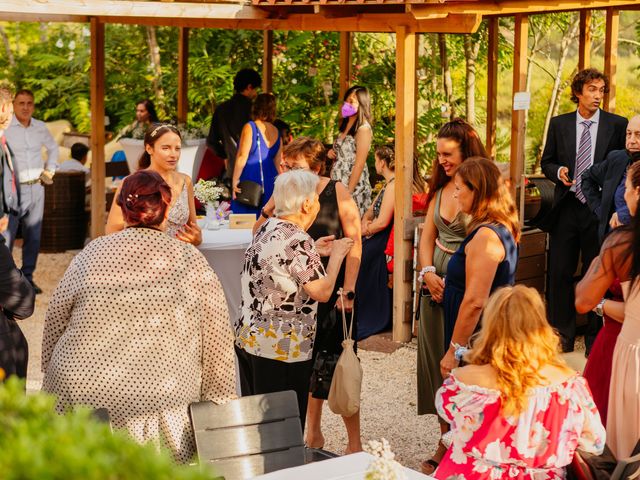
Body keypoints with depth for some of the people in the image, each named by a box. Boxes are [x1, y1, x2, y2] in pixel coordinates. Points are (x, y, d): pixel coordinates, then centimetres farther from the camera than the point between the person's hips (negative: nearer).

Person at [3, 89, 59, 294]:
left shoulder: (40, 127, 8)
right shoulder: (5, 128, -11)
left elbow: (53, 147, 27)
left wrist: (50, 170, 17)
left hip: (36, 188, 6)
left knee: (34, 237, 11)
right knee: (7, 237, -9)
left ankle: (27, 277, 21)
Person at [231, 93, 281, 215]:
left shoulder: (250, 127, -6)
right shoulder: (276, 132, 11)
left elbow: (242, 157, -11)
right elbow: (278, 163, 13)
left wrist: (235, 181, -8)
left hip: (250, 179, -6)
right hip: (270, 182, 6)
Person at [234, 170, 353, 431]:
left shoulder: (266, 228, 6)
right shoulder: (298, 241, -20)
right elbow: (322, 292, -16)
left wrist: (313, 251, 19)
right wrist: (336, 254, -2)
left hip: (247, 338, 9)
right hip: (282, 349, -9)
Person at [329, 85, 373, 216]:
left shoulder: (363, 129, -12)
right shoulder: (345, 125, 13)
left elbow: (359, 164, -15)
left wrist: (348, 192, -17)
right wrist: (332, 153, 4)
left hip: (354, 187, -8)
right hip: (337, 185, 8)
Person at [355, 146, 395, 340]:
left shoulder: (393, 186, -19)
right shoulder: (388, 185, 15)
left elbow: (382, 222, -24)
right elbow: (371, 210, 19)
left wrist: (364, 231, -7)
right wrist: (365, 221, -3)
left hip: (379, 245, -10)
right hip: (373, 242, 10)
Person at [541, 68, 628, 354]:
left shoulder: (617, 125, 0)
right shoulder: (559, 124, 6)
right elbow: (546, 162, 12)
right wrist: (558, 171, -9)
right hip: (566, 209, 2)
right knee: (560, 273, 5)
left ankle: (595, 338, 18)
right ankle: (562, 336, 17)